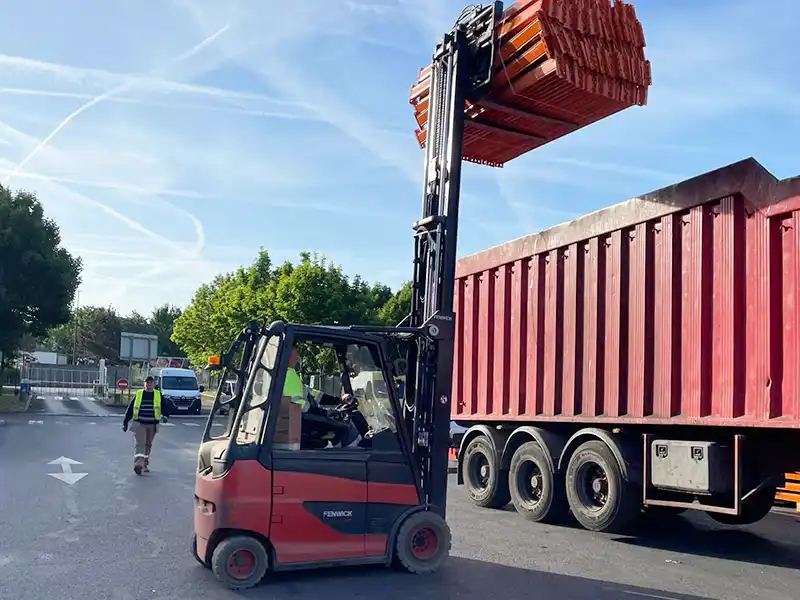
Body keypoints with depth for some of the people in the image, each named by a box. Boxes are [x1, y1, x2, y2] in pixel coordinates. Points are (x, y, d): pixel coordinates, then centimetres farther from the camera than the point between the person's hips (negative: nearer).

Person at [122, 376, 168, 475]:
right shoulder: (138, 394, 5)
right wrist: (125, 422, 8)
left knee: (148, 445, 12)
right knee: (139, 444, -14)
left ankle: (145, 465, 25)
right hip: (139, 424, -2)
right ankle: (138, 464, -26)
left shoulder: (158, 395, 6)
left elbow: (164, 407, 1)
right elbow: (130, 408, 9)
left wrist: (164, 416, -21)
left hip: (152, 425, 2)